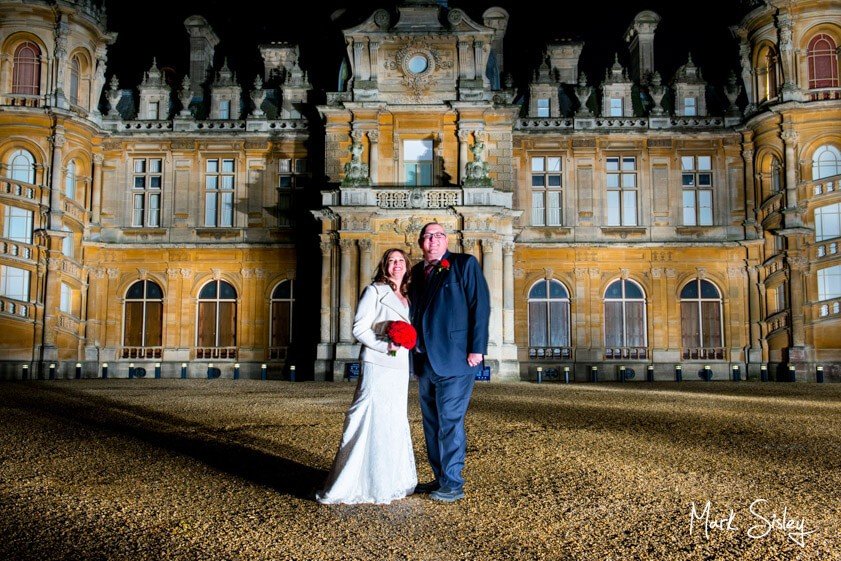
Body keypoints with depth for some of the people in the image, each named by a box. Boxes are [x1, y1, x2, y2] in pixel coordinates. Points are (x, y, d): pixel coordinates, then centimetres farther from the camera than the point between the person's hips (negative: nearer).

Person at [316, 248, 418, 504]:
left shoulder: (407, 298, 18)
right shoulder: (374, 291, -2)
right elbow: (360, 329, -10)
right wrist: (384, 346, -22)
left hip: (400, 369, 7)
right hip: (377, 366, -7)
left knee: (395, 425, 11)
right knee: (371, 423, -8)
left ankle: (389, 482, 21)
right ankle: (350, 485, -3)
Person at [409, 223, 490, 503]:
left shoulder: (465, 264, -2)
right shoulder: (417, 272, 15)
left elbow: (480, 306, -8)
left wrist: (477, 349, -14)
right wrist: (409, 344, 6)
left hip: (455, 359, -7)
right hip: (425, 361, 7)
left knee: (450, 421, -5)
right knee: (432, 423, 12)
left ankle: (453, 484, 5)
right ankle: (440, 478, 23)